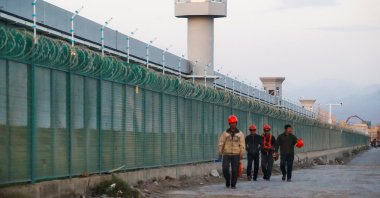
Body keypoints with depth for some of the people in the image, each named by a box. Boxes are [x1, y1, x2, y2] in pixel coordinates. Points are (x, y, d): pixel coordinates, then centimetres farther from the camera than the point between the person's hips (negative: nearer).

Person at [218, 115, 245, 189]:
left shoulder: (240, 134, 2)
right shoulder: (225, 133, 2)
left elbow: (242, 145, -3)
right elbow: (220, 143, -3)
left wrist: (241, 154, -12)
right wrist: (220, 152, -15)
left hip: (236, 155, 0)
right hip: (226, 154, 0)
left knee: (234, 170, -5)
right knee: (225, 169, -12)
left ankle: (233, 184, 9)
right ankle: (228, 180, 15)